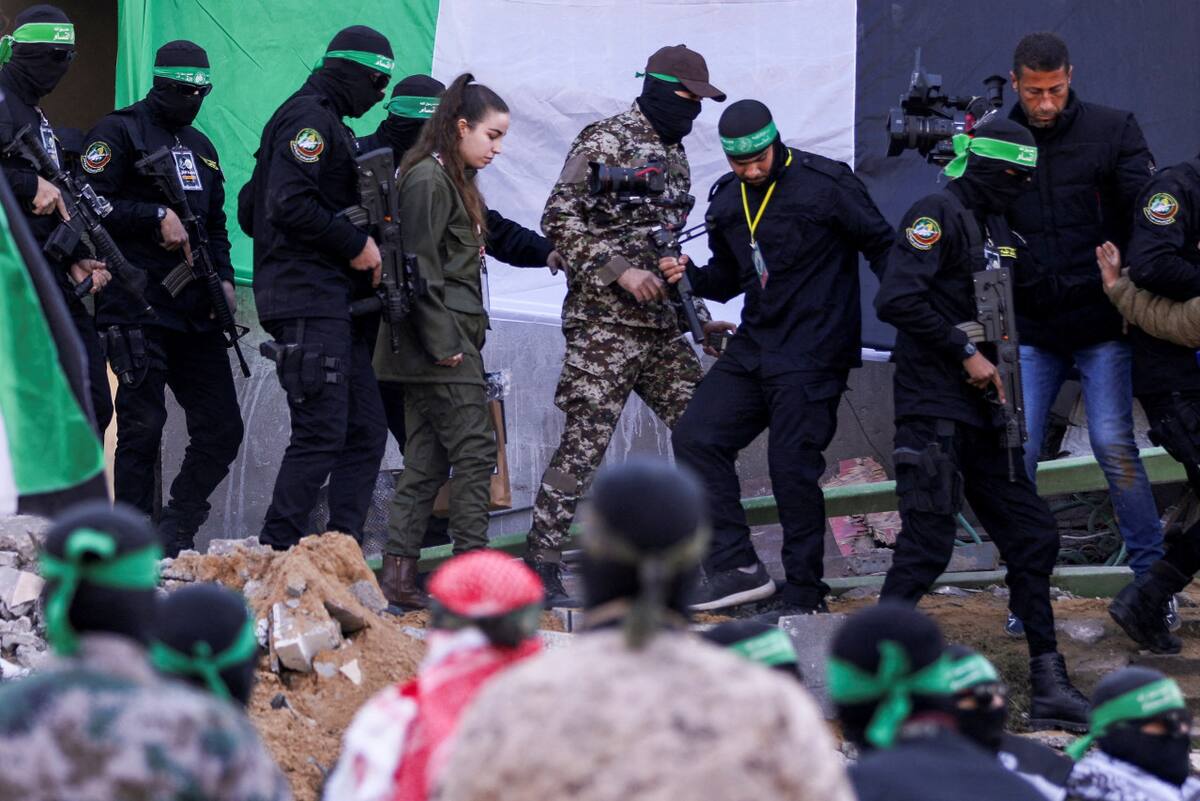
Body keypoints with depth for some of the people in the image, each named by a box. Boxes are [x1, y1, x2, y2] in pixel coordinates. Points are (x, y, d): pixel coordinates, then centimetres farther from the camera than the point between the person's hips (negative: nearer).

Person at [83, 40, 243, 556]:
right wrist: (158, 217, -15)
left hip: (196, 311, 7)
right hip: (138, 309, -7)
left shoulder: (200, 146, 22)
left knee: (222, 427, 3)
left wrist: (224, 278, 12)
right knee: (142, 428, -7)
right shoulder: (120, 133, -1)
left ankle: (176, 534, 15)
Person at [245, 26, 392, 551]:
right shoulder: (309, 119, -9)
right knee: (322, 434, -13)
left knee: (365, 432, 8)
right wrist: (355, 245, -13)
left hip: (338, 305, 11)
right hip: (311, 304, -11)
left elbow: (251, 211, 26)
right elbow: (288, 205, -22)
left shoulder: (322, 121, 23)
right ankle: (277, 556, -11)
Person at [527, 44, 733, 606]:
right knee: (584, 442, -9)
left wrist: (696, 315, 21)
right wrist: (619, 271, -19)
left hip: (660, 326, 8)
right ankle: (540, 565, -5)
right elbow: (560, 220, -14)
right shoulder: (604, 143, -7)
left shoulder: (674, 158, 19)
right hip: (604, 322, -8)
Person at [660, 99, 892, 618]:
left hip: (813, 354, -7)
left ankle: (805, 599, 0)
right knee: (695, 437, 0)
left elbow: (882, 247, -5)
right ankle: (737, 567, 4)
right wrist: (691, 276, 0)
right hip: (754, 347, 8)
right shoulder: (727, 200, 10)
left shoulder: (825, 184, -10)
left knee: (792, 464, -10)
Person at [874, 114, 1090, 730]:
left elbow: (1041, 291, 31)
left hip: (983, 414, 9)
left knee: (1031, 536, 8)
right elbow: (896, 299, -22)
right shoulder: (938, 215, -10)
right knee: (927, 545, -11)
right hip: (934, 412, -9)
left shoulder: (995, 229, 18)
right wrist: (965, 353, -18)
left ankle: (1049, 689, 13)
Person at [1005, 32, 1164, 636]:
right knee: (1017, 455, -3)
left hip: (1101, 322, -2)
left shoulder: (1112, 130, -1)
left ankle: (1151, 575, 6)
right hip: (1030, 329, 2)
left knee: (1113, 444, -6)